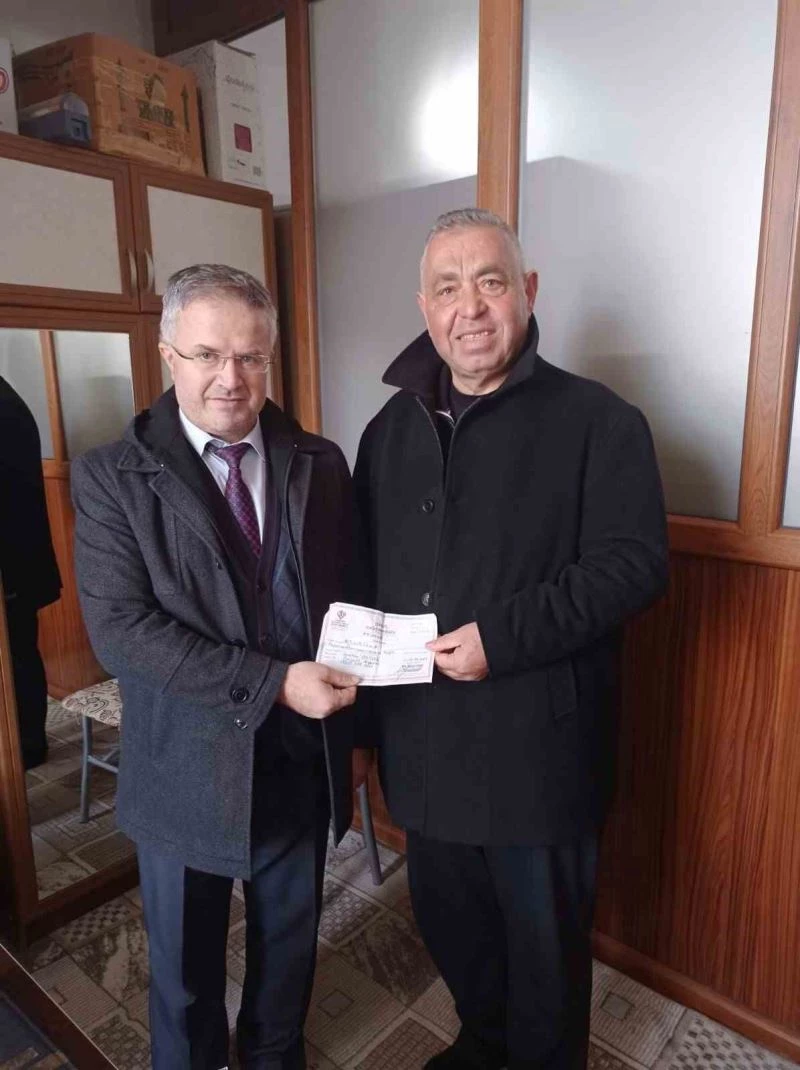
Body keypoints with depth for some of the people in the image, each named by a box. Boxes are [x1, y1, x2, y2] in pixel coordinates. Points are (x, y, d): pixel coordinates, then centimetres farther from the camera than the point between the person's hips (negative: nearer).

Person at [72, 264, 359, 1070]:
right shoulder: (111, 476, -11)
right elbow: (119, 629, -19)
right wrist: (271, 684, -25)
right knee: (184, 963, 22)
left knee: (289, 943, 25)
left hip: (302, 760, 3)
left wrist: (350, 674, -9)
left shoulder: (319, 464, -2)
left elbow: (348, 594, 4)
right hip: (187, 770, -2)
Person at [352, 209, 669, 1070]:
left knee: (544, 935, 16)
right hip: (422, 735, 6)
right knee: (447, 918, 25)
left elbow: (633, 563, -15)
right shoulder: (391, 427, 8)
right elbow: (359, 560, 13)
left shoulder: (598, 421, -9)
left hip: (537, 740, -5)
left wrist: (504, 636, -23)